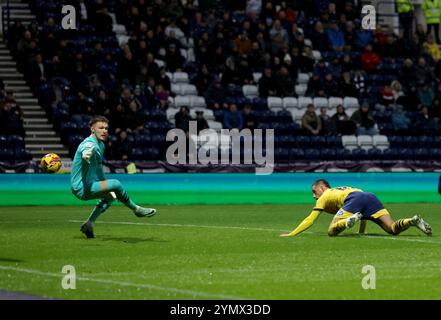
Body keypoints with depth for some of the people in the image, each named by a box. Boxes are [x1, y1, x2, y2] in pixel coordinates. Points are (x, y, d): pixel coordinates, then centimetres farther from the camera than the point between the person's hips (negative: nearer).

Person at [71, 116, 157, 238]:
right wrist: (87, 155, -72)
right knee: (115, 184, -28)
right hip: (82, 187, -11)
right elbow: (85, 153, -47)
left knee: (110, 196, 35)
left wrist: (107, 189, 29)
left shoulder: (101, 145, 12)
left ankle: (89, 224, 33)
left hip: (88, 186, 11)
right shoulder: (90, 144, -21)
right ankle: (136, 209, -8)